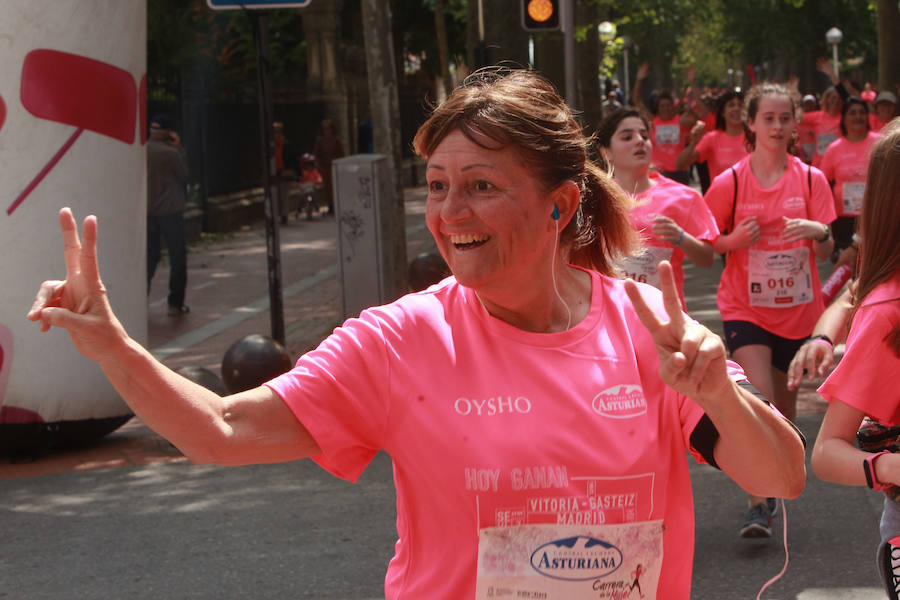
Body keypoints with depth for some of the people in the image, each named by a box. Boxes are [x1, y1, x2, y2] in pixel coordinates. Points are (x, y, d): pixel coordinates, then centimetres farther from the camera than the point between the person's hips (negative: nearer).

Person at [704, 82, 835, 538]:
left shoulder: (811, 179, -1)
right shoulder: (729, 182, -5)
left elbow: (826, 253, -1)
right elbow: (707, 245, 4)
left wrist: (820, 231, -23)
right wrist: (735, 239, -17)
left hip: (797, 308, 3)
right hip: (745, 307, -2)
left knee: (784, 407, 13)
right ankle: (758, 504, -14)